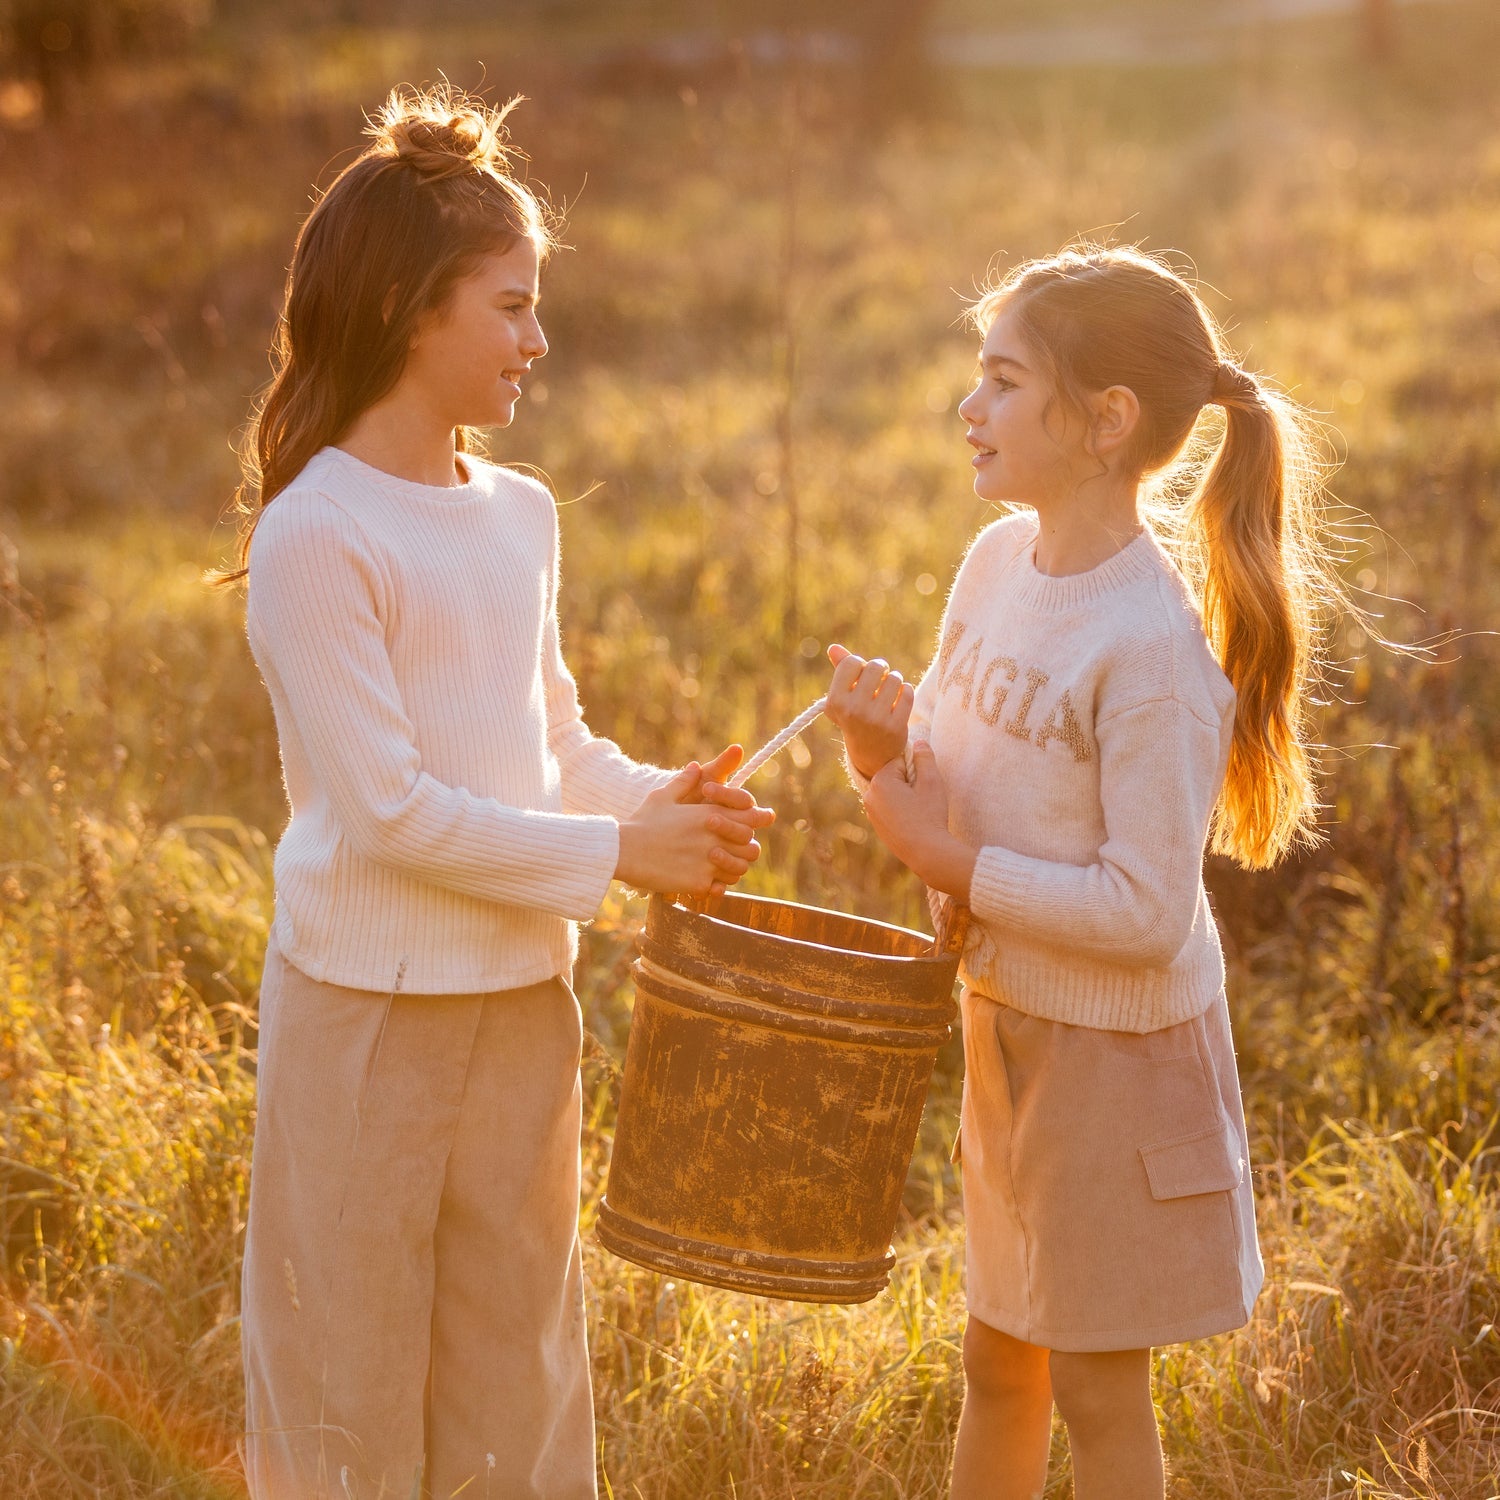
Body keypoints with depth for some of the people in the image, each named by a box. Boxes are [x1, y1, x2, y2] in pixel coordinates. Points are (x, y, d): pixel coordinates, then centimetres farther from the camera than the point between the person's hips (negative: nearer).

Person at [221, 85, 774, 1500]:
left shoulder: (517, 516, 6)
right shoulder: (318, 535, -16)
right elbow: (387, 808, -19)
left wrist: (662, 797, -5)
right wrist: (618, 854, -17)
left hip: (523, 996, 7)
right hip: (369, 1004, -7)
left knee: (517, 1355, 15)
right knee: (351, 1362, 7)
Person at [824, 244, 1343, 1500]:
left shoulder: (1156, 648, -26)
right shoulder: (999, 560, -1)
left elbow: (1142, 912, -26)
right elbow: (960, 790, 8)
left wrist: (951, 863, -21)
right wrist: (891, 740, -13)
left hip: (1117, 1044, -8)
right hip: (1005, 1020, 8)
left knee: (1095, 1385, 9)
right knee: (997, 1358, 22)